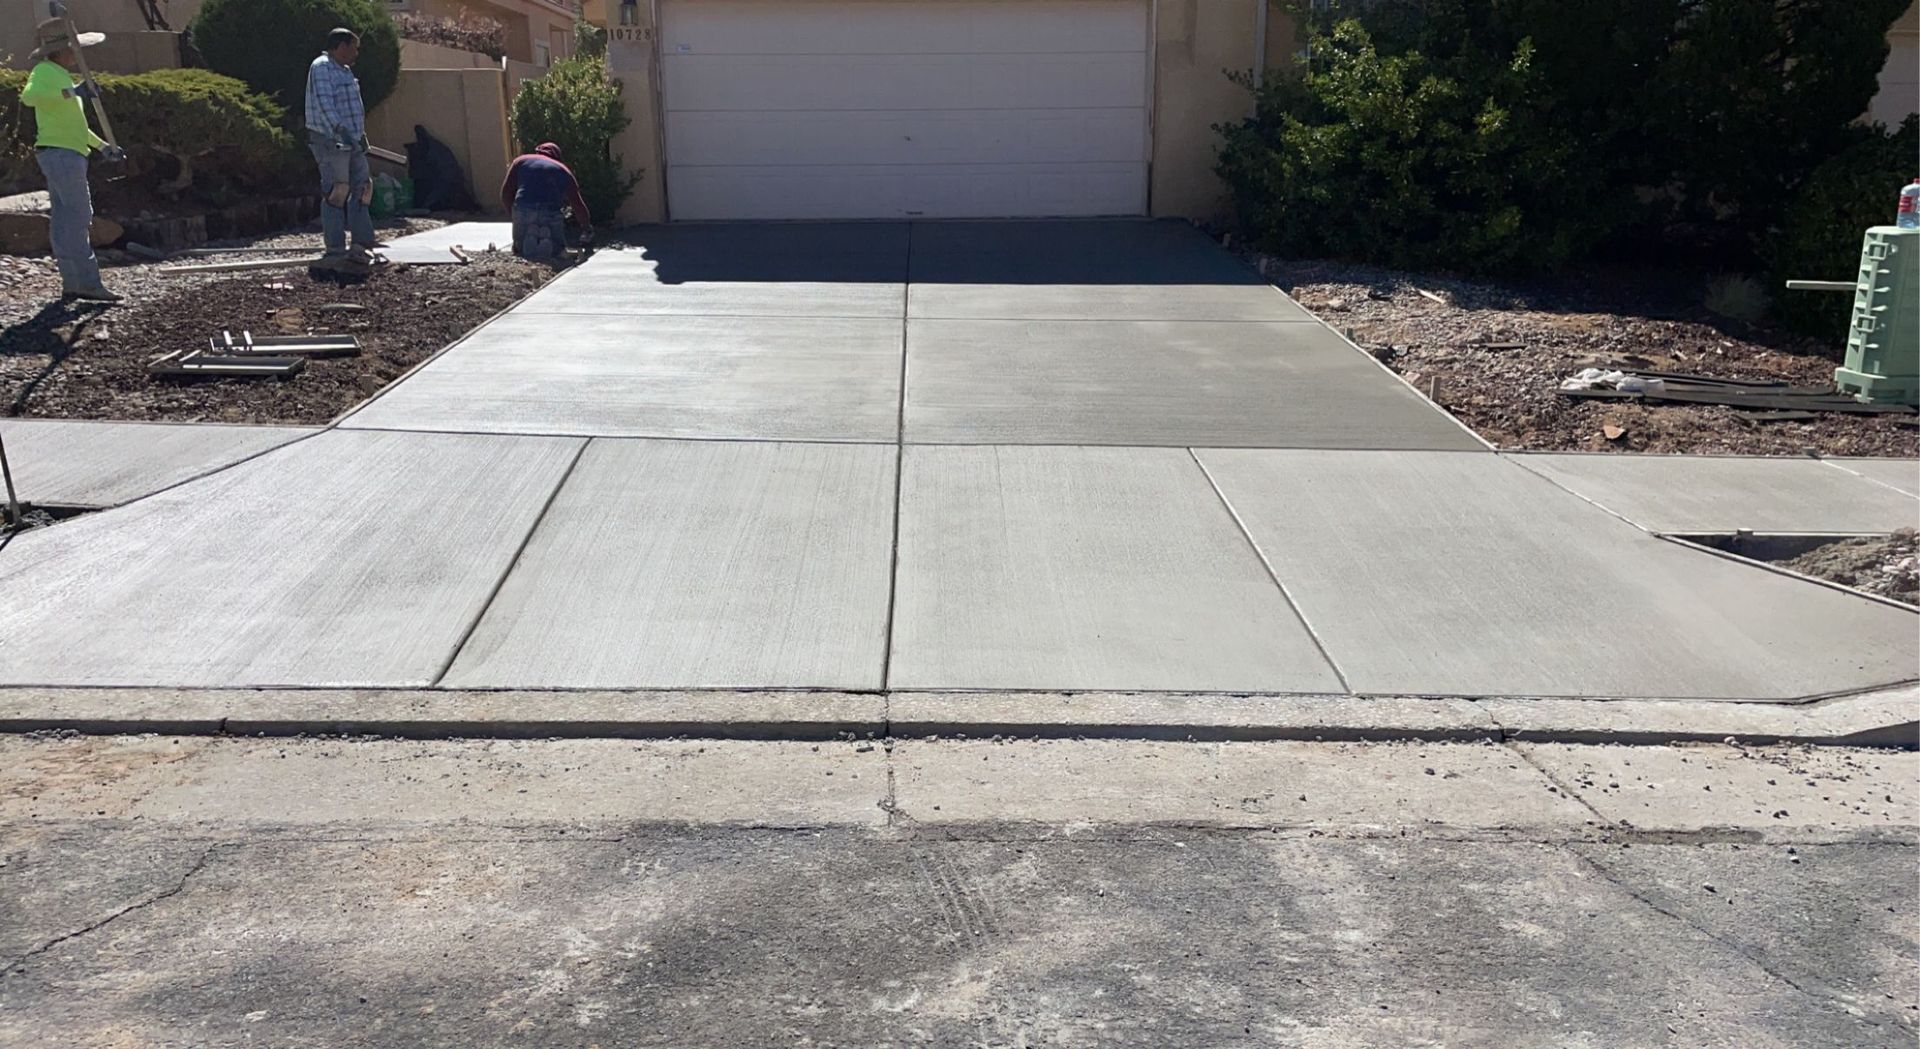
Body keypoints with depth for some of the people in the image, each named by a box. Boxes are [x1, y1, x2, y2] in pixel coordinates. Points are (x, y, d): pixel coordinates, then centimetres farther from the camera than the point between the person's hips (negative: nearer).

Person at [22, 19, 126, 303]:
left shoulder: (61, 76, 22)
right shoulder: (44, 72, -9)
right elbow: (29, 96, -32)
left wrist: (102, 145, 29)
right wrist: (73, 91, -34)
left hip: (66, 155, 10)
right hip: (62, 154, -10)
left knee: (64, 221, 9)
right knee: (78, 218, -12)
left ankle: (72, 284, 11)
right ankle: (88, 283, -15)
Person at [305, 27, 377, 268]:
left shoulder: (344, 71, 20)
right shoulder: (321, 68, -10)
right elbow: (324, 104, -23)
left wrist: (360, 135, 31)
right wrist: (340, 130, -34)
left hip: (352, 142, 10)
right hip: (330, 141, -10)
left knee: (362, 189, 7)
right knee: (336, 193, -8)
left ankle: (361, 247, 10)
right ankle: (335, 252, -5)